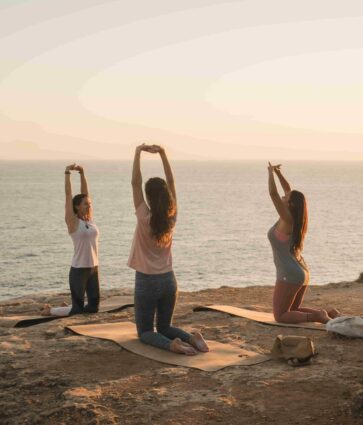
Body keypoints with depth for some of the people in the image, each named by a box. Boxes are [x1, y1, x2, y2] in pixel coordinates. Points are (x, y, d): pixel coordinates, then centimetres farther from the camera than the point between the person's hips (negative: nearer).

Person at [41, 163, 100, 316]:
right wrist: (67, 173, -8)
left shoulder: (89, 219, 7)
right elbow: (68, 195, -10)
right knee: (77, 308, -2)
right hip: (79, 270, -6)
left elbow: (85, 193, 8)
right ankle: (50, 310, 21)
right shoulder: (73, 222, -8)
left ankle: (67, 309, 31)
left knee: (94, 306, 8)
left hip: (93, 268, 6)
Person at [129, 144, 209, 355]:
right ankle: (191, 337, -10)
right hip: (168, 280, 4)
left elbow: (136, 183, -12)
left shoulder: (145, 218, -15)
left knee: (145, 331, 8)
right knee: (164, 327, 21)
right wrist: (163, 153, 1)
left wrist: (138, 153, -9)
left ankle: (171, 344, -24)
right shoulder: (172, 217, -4)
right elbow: (171, 182, 2)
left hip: (147, 282, -4)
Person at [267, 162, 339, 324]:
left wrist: (271, 172, -9)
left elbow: (273, 193, -22)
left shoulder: (287, 219, -17)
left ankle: (317, 316, -17)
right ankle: (328, 313, 7)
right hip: (302, 272, 9)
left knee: (280, 317, -2)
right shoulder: (294, 217, 3)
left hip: (289, 276, -9)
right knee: (292, 310, 23)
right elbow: (289, 191, 16)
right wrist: (278, 172, 14)